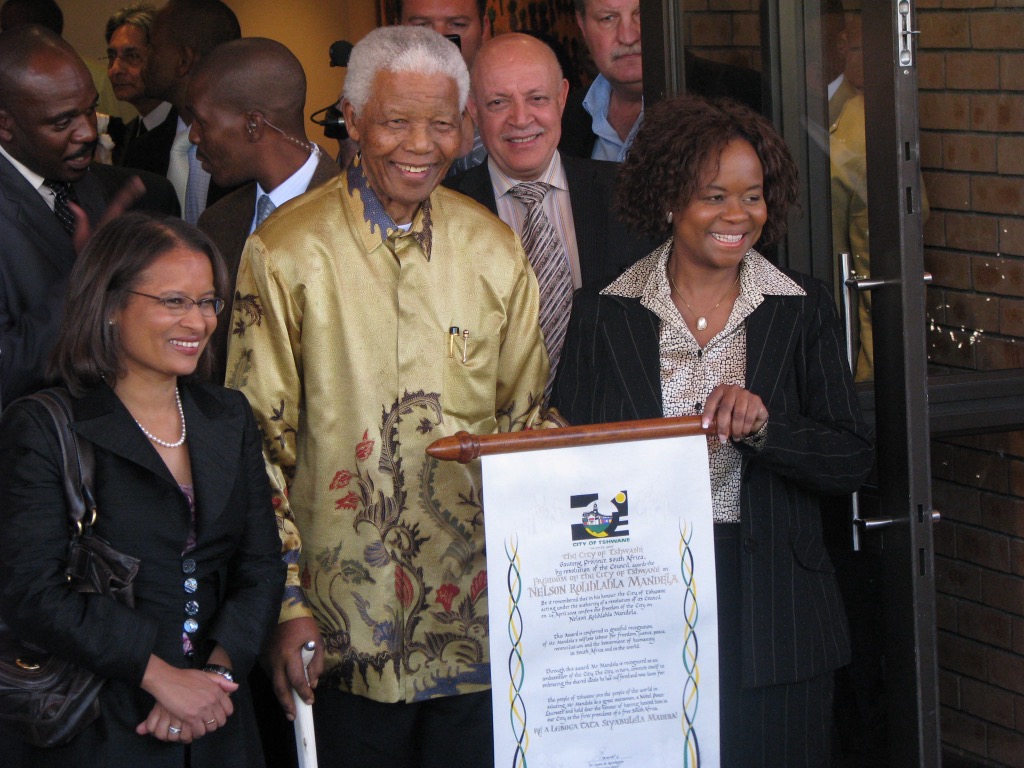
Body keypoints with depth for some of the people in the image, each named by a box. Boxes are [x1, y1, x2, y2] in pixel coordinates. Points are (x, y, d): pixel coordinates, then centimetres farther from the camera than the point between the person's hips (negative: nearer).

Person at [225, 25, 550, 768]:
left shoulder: (494, 251, 6)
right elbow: (259, 440, -5)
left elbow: (525, 422, 13)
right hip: (349, 623, -3)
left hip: (476, 616, 3)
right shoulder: (287, 252, -5)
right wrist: (286, 603, -9)